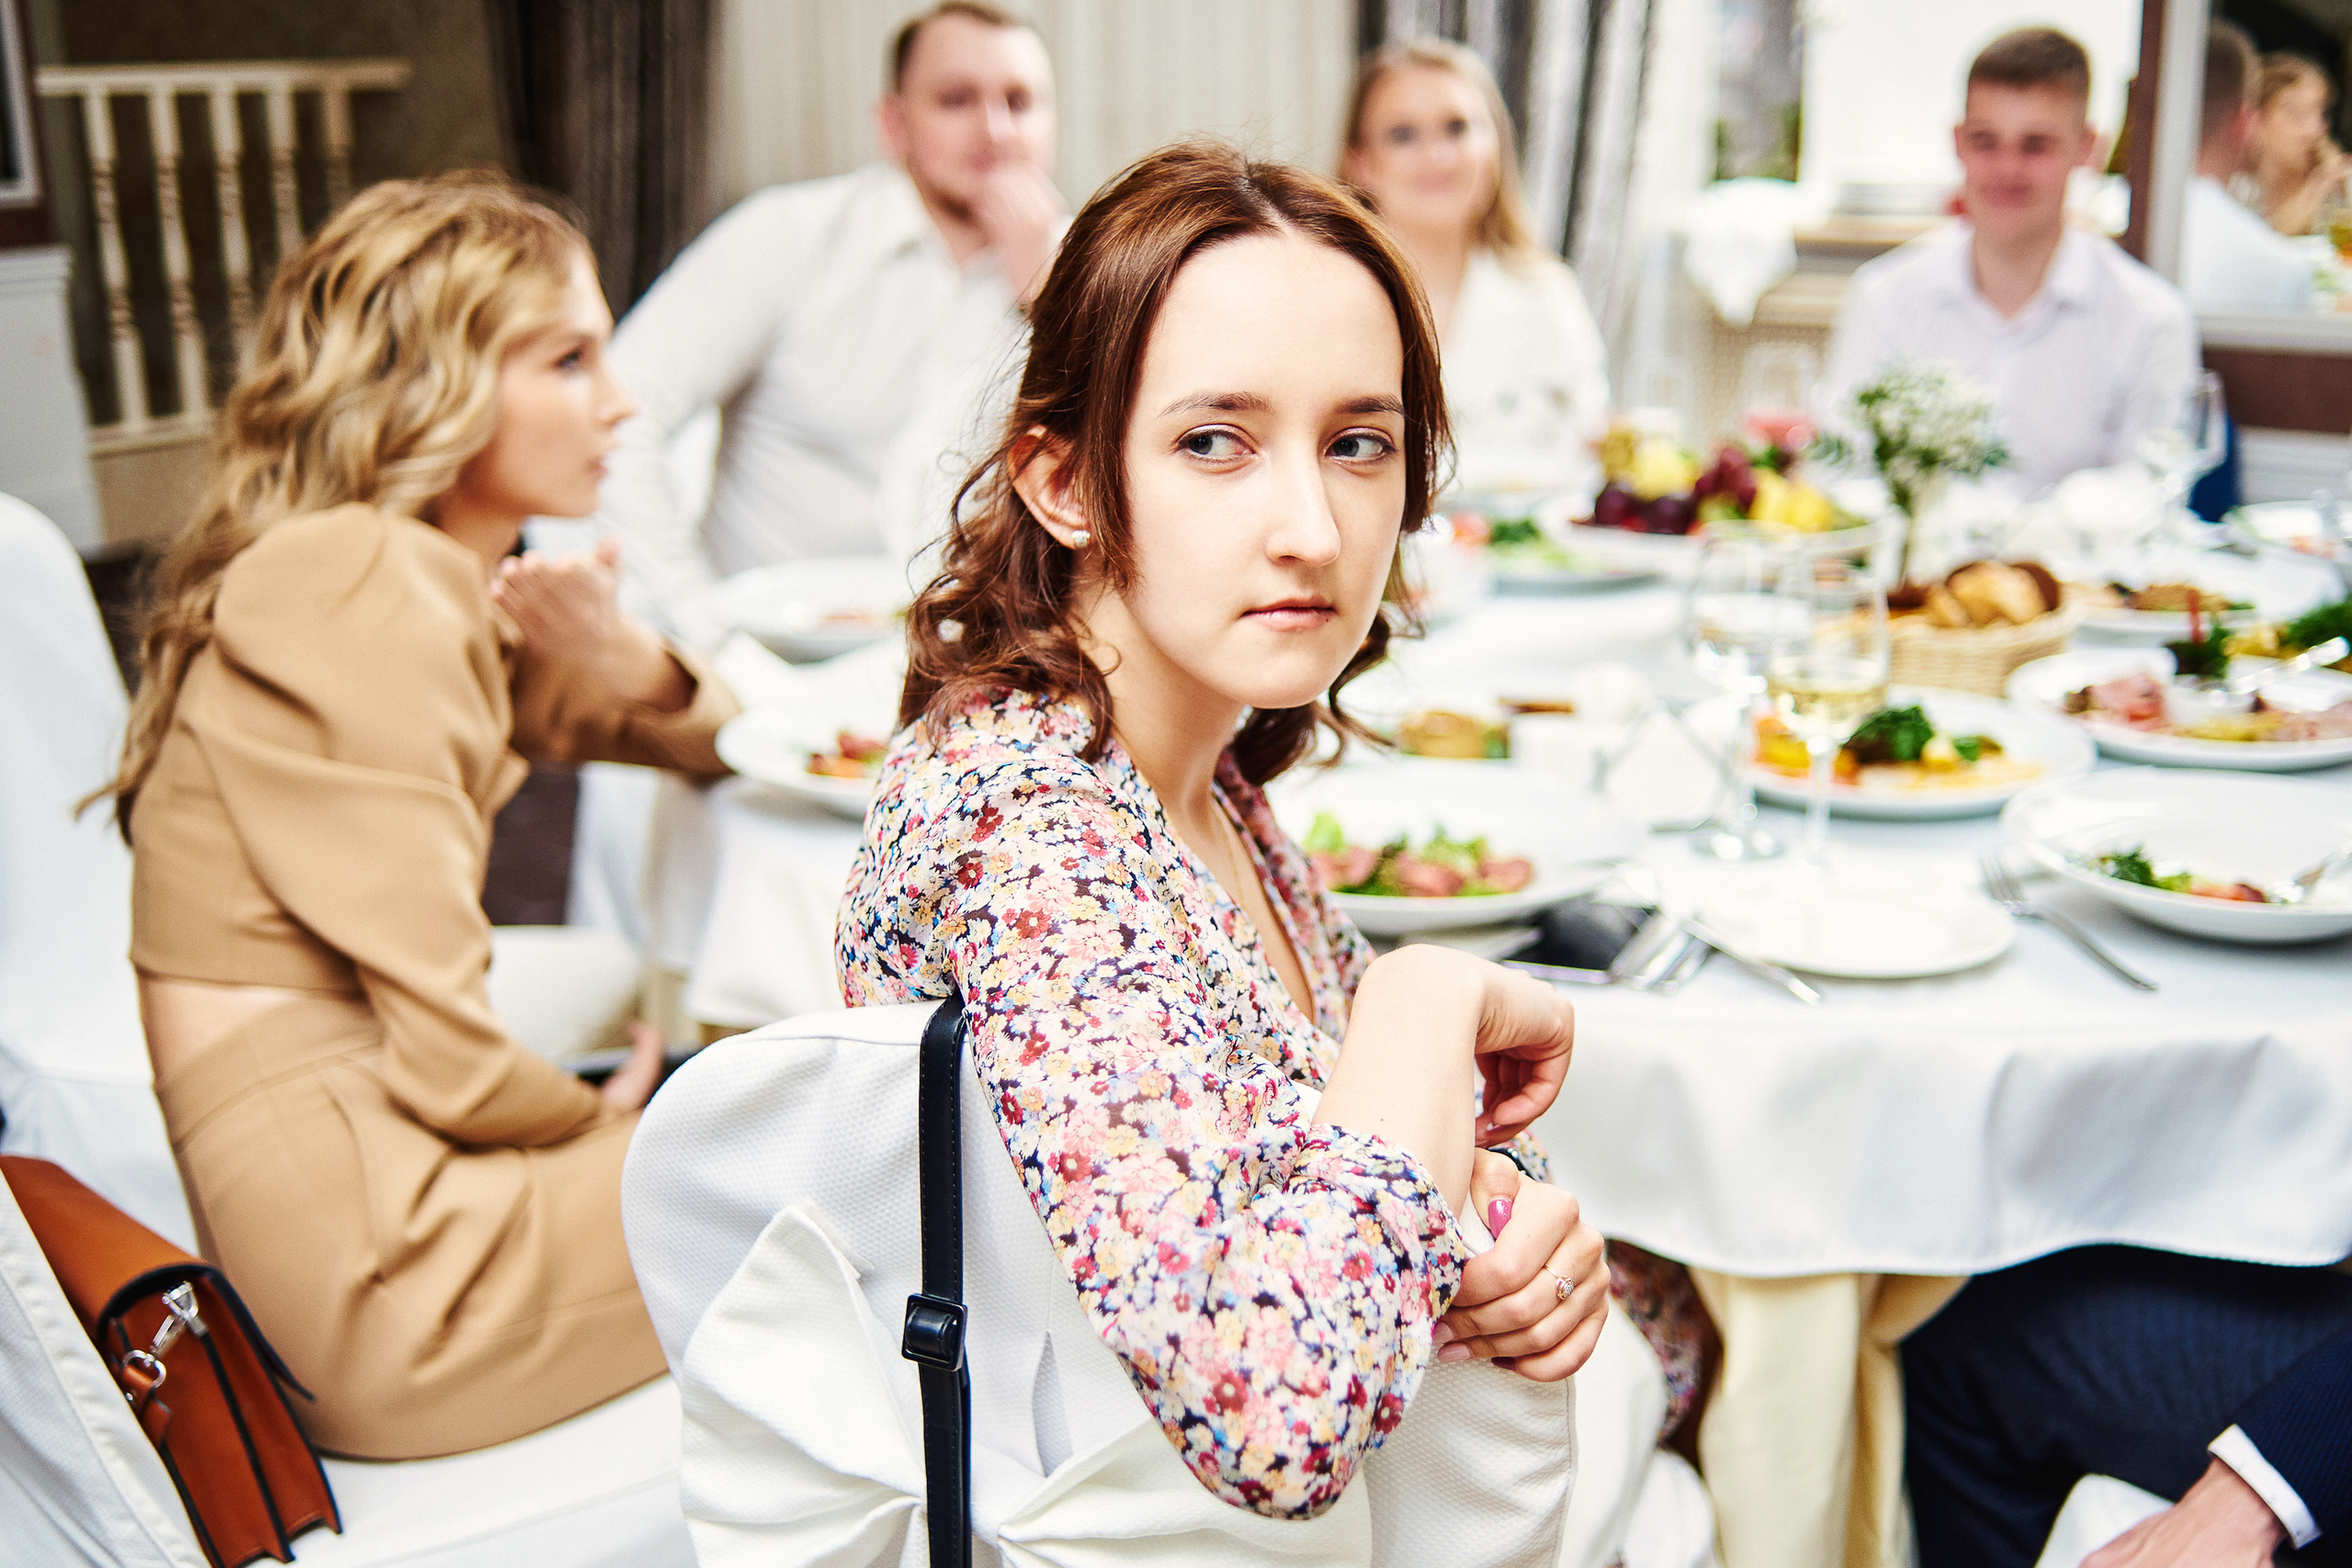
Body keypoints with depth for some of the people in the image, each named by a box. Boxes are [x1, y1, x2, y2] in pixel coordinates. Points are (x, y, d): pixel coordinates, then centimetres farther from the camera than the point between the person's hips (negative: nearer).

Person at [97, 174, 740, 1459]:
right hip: (379, 1265, -9)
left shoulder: (451, 586, 12)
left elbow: (718, 738, 21)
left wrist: (625, 663, -1)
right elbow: (446, 1059, -21)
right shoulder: (366, 591, -17)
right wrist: (603, 1125, 0)